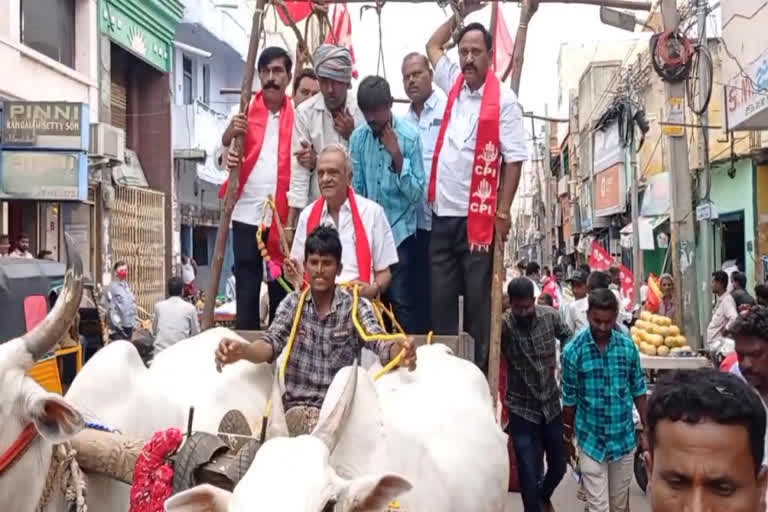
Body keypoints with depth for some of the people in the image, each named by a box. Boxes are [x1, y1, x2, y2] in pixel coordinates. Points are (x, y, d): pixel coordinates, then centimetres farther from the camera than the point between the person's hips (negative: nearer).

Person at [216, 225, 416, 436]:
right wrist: (242, 350, -32)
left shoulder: (356, 306, 0)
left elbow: (380, 343, -16)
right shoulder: (293, 303, 6)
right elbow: (272, 343, -8)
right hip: (298, 404, 1)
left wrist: (398, 351, -42)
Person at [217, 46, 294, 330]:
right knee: (246, 288, 4)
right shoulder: (244, 110, 4)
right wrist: (228, 135, -26)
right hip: (247, 213, 0)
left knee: (281, 287, 10)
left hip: (283, 216, 1)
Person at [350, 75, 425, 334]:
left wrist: (397, 156, -19)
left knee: (402, 302, -7)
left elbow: (416, 195, -11)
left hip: (400, 232, -3)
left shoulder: (409, 136, -8)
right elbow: (355, 188, 6)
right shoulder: (358, 137, 1)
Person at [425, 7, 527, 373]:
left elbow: (514, 159, -6)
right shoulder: (453, 84, 11)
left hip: (478, 217, -5)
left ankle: (477, 369, 15)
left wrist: (503, 212, -11)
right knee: (440, 298, 8)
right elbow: (433, 45, 29)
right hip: (442, 214, 5)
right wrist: (462, 12, 20)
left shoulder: (503, 100, -4)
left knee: (477, 299, 5)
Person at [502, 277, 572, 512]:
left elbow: (569, 338, 13)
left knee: (559, 467, 18)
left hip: (551, 403, 4)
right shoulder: (503, 325, -17)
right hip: (522, 409, -4)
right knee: (529, 475, 0)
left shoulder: (550, 316, -7)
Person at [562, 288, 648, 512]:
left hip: (624, 438, 3)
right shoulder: (573, 350, -13)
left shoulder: (628, 346, -5)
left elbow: (639, 392, 4)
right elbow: (569, 399, -4)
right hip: (591, 441, -2)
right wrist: (568, 437, 4)